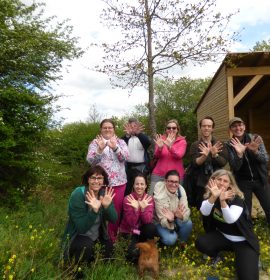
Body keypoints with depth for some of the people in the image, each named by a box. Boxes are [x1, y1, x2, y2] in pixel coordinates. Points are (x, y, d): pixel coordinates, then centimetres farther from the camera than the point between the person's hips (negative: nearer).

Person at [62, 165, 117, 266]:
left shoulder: (105, 193, -9)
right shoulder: (77, 195, -24)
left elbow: (114, 219, -13)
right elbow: (82, 228, -27)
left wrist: (107, 206, -32)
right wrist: (94, 210, -43)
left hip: (97, 236, 6)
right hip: (77, 236, -5)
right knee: (86, 246, -33)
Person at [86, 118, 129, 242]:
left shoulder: (120, 142, 7)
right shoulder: (95, 142, 4)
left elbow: (125, 157, -9)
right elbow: (90, 160, -9)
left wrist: (115, 147, -26)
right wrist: (100, 149, -26)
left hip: (118, 181, 2)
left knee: (116, 209, 9)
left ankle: (113, 236, 30)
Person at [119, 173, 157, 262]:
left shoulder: (149, 199, -10)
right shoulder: (128, 199, -18)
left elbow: (148, 220, -19)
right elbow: (131, 223, -20)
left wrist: (143, 208, -36)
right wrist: (135, 209, -37)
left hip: (141, 229, 3)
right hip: (128, 231, -3)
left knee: (152, 228, -29)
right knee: (134, 252, -28)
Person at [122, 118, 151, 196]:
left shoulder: (142, 136, 6)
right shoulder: (126, 137, 7)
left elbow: (148, 143, -17)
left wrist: (138, 133, -34)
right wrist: (127, 135, -33)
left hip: (140, 167, -1)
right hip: (127, 166, 1)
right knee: (126, 189, 7)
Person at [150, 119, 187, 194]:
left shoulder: (182, 141, 3)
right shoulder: (161, 139, 7)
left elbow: (179, 155, -14)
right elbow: (156, 156, 0)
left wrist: (170, 146, -30)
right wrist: (159, 148, -20)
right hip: (158, 174, 1)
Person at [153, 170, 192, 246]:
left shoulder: (181, 190, -19)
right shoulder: (159, 194, -31)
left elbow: (186, 211, -24)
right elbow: (163, 220, -28)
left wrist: (182, 216, -47)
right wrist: (169, 220, -51)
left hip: (176, 218, 4)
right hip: (161, 221, -4)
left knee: (188, 223, -24)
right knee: (171, 239, -26)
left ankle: (182, 241, 7)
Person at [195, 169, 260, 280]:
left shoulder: (237, 198, -20)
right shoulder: (209, 195, -8)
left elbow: (231, 220, -35)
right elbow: (204, 212, -27)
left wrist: (222, 201, -52)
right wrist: (213, 197, -44)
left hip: (243, 240, -4)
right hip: (221, 236, 4)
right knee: (200, 243, -22)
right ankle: (217, 254, 9)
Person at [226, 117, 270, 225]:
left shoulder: (256, 138, -7)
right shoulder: (230, 145, -9)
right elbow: (234, 167, -16)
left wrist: (255, 151, -33)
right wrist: (239, 154, -35)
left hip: (261, 180, 1)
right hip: (243, 182, -1)